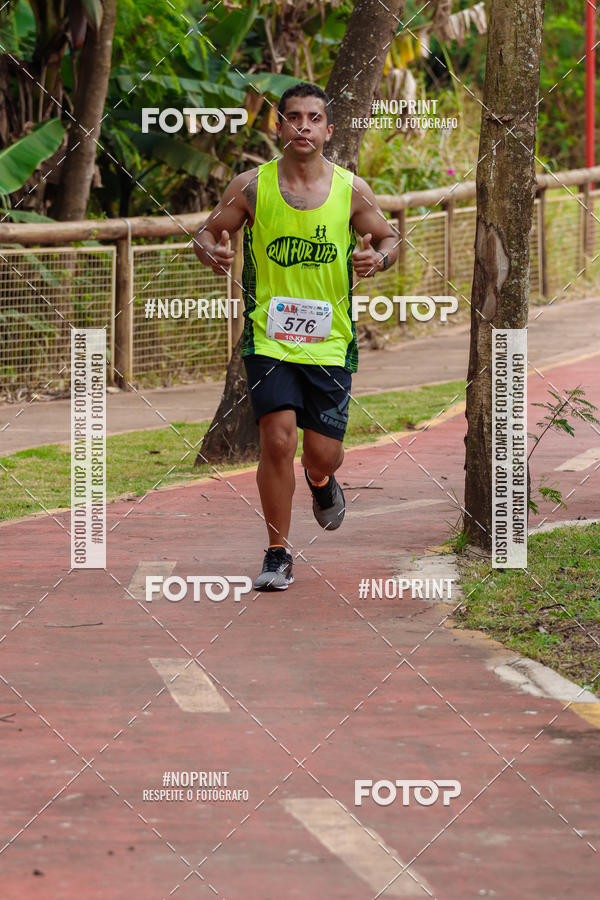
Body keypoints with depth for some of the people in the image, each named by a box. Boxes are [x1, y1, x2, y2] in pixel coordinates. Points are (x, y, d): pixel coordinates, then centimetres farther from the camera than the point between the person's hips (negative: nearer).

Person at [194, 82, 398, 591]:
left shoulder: (352, 190, -1)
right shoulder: (251, 186, -3)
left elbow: (389, 239, 12)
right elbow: (207, 232, 8)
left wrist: (378, 258, -11)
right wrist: (211, 252, -16)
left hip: (330, 342, 1)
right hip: (269, 336, -1)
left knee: (323, 455, 2)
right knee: (277, 443, -13)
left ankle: (321, 482, 42)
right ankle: (278, 556, 3)